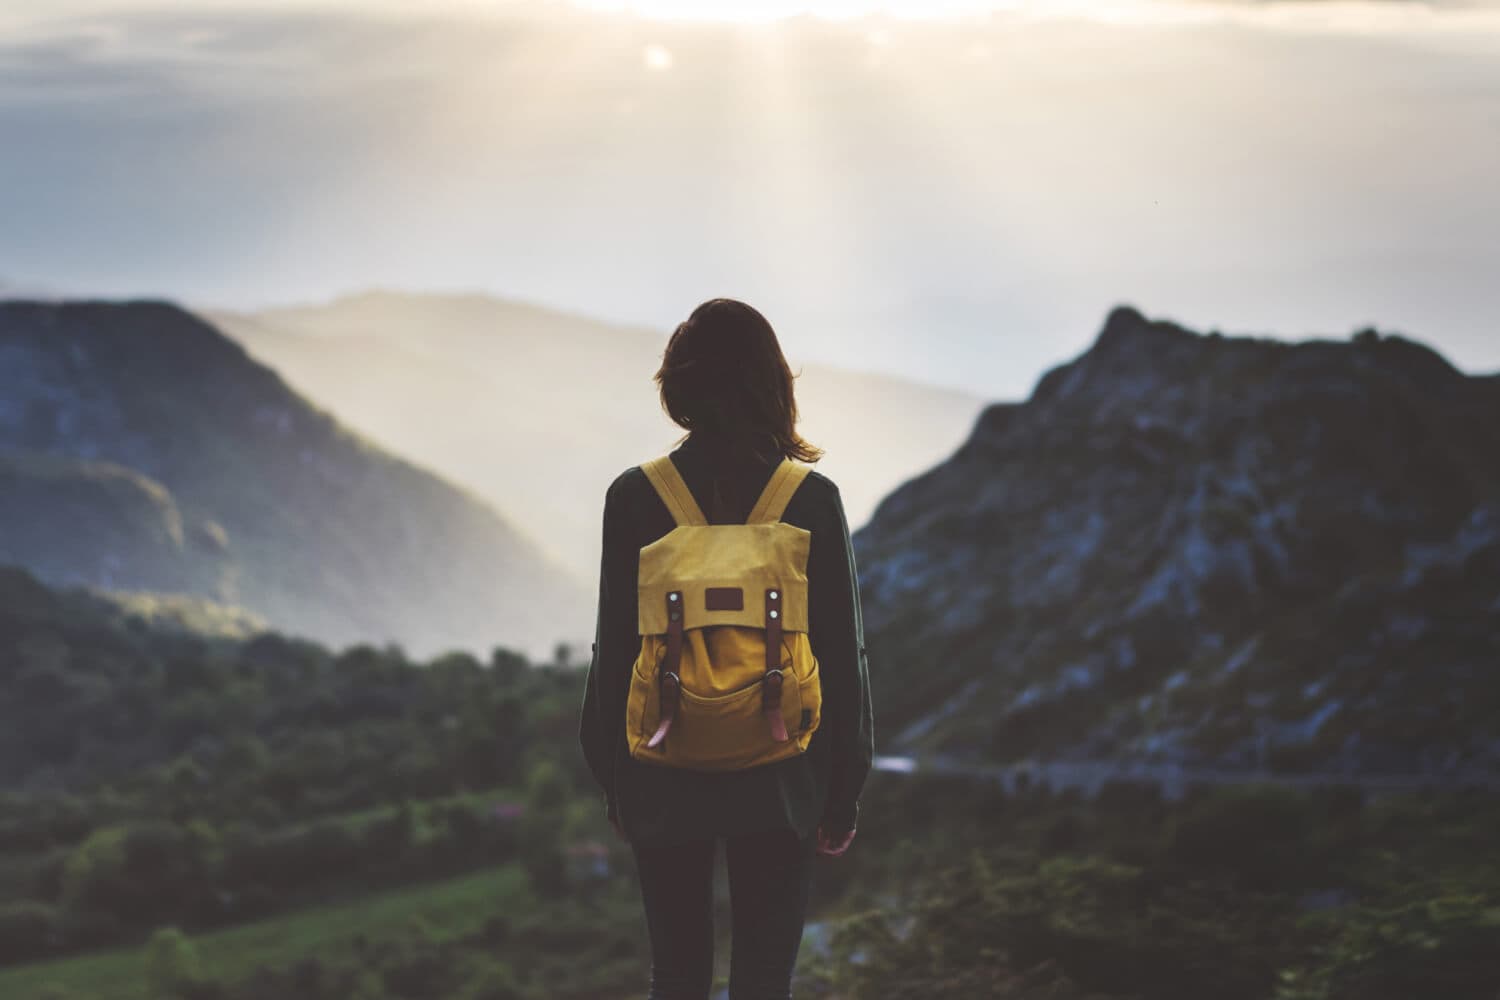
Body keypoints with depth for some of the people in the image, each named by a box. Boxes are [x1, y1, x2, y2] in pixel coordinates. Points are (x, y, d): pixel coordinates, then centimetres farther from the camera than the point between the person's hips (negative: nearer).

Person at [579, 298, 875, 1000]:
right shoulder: (813, 499, -7)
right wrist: (843, 793, 5)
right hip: (779, 784, 0)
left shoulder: (635, 497, -7)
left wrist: (612, 781, 10)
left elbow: (613, 651, -2)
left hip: (665, 783, 1)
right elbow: (843, 654, -4)